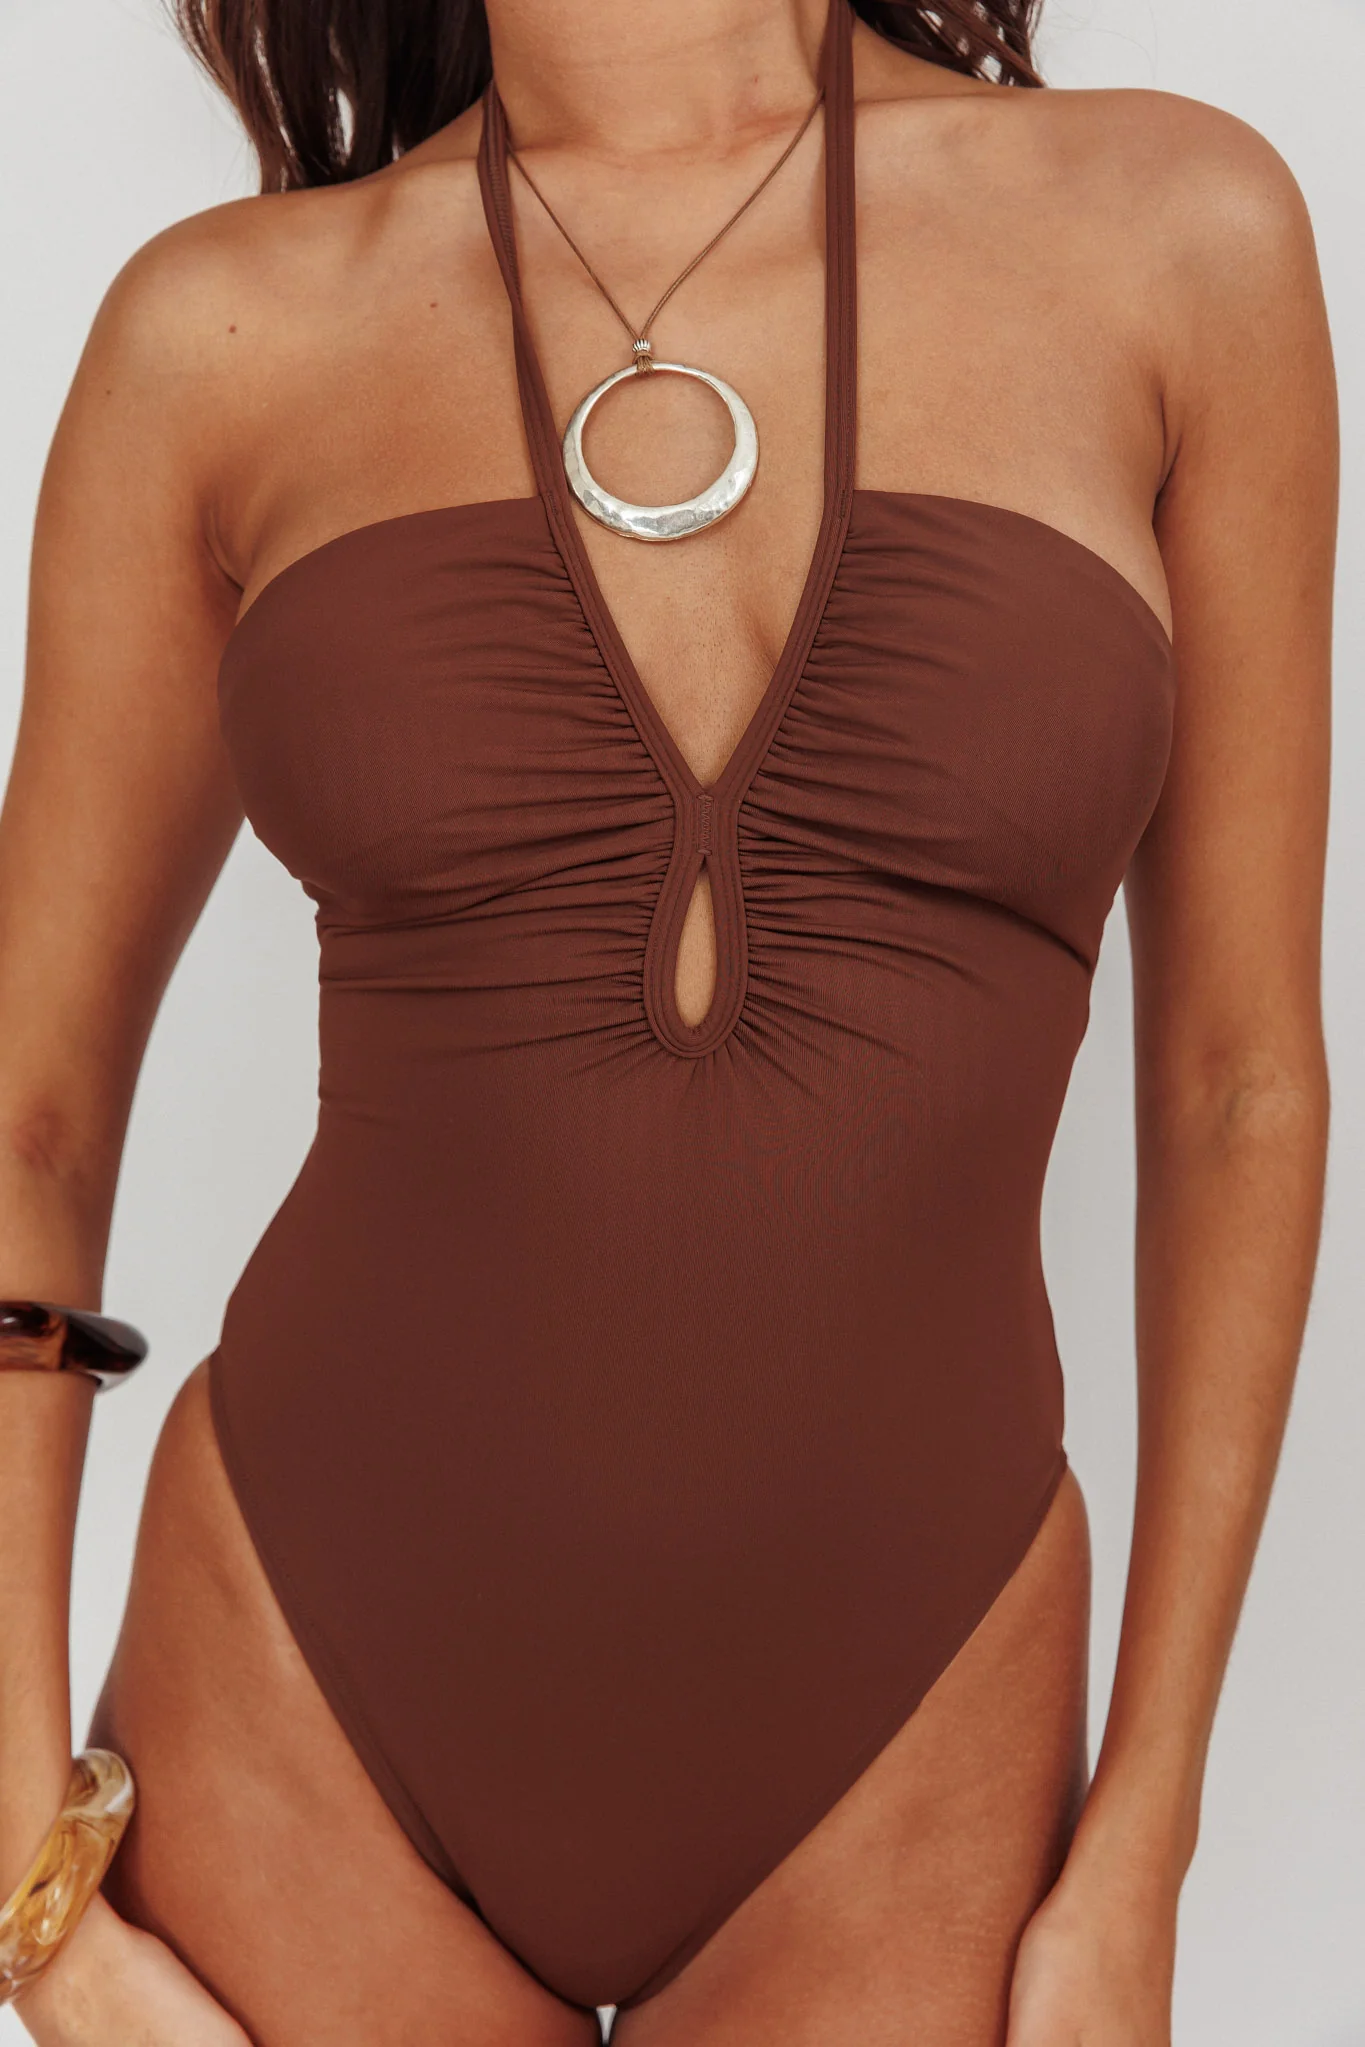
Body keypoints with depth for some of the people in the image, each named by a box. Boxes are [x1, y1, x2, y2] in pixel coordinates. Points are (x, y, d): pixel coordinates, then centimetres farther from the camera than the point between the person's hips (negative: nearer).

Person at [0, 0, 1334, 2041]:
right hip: (317, 1731, 0)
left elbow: (1239, 1076, -1)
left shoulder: (1177, 228, -5)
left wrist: (1141, 1872, 0)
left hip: (879, 1773, 0)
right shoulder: (231, 329, -5)